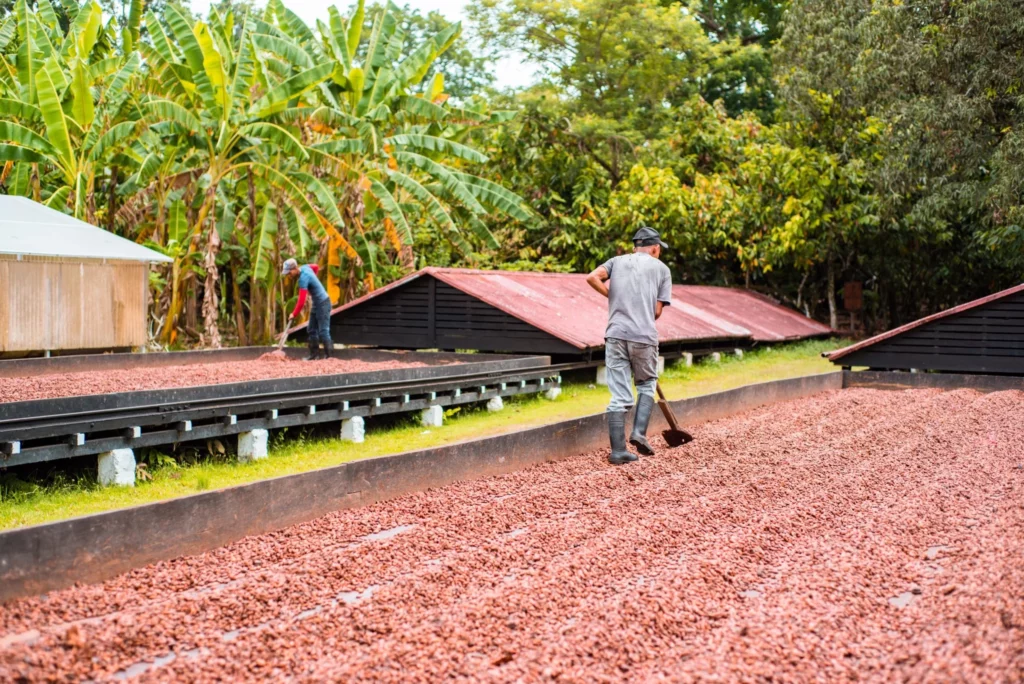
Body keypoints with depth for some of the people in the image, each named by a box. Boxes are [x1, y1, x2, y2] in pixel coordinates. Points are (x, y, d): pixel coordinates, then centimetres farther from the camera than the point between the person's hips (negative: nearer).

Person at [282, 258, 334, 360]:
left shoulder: (303, 278, -25)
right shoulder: (305, 267, 1)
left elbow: (301, 301, -25)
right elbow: (316, 267, 26)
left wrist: (294, 314, -14)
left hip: (322, 303, -10)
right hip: (316, 303, 10)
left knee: (323, 331, -9)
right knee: (311, 330, 11)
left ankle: (329, 355, -6)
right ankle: (315, 354, 15)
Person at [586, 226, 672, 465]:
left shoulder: (617, 261, 15)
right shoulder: (661, 268, 10)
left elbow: (592, 277, -4)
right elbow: (657, 311, 3)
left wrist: (614, 296, 9)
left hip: (616, 335, 2)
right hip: (644, 337, -2)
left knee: (619, 396, 4)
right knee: (646, 385, 20)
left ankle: (618, 450, 3)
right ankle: (639, 432, 3)